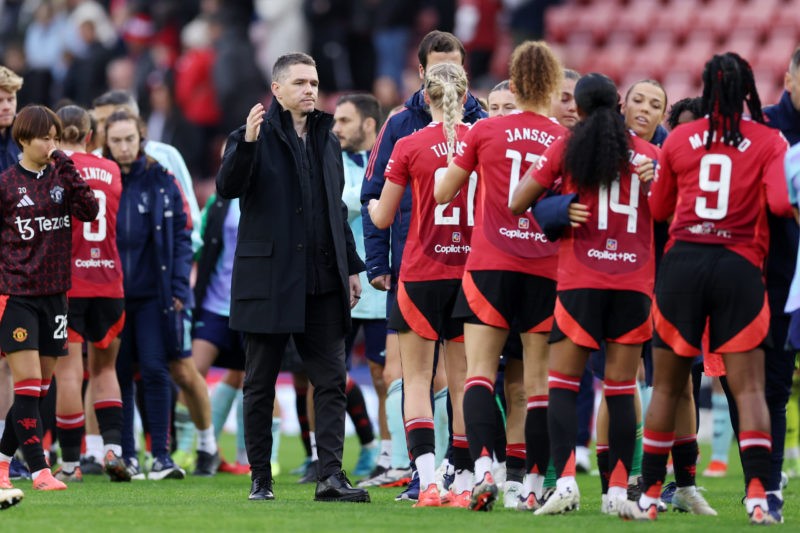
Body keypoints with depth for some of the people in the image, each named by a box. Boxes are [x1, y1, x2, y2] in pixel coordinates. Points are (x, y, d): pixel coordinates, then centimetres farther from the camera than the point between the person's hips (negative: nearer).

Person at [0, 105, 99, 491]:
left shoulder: (60, 176, 7)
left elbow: (89, 211, -8)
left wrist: (67, 170, -13)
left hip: (53, 295, 5)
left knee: (40, 390, 8)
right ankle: (39, 472, -12)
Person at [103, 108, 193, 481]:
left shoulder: (162, 182, 3)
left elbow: (181, 236, 4)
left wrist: (178, 289, -3)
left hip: (153, 294, -1)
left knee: (155, 370, -7)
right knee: (119, 375, 4)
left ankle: (161, 456, -2)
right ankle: (126, 457, 10)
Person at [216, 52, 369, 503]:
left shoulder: (327, 139, 15)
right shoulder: (257, 136, -2)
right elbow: (228, 187, -17)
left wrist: (351, 266, 19)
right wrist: (247, 143, -32)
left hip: (322, 283, 5)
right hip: (267, 281, -5)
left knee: (332, 381, -4)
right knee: (260, 385, 4)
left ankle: (331, 475, -8)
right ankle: (260, 478, 11)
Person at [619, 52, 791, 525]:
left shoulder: (680, 140, 8)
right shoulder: (769, 141, 1)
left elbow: (659, 209, 17)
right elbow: (780, 203, -12)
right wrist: (793, 206, 11)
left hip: (683, 262, 2)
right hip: (740, 268, -2)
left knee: (667, 386, 10)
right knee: (749, 387, -2)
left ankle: (650, 495, 13)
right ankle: (758, 495, -15)